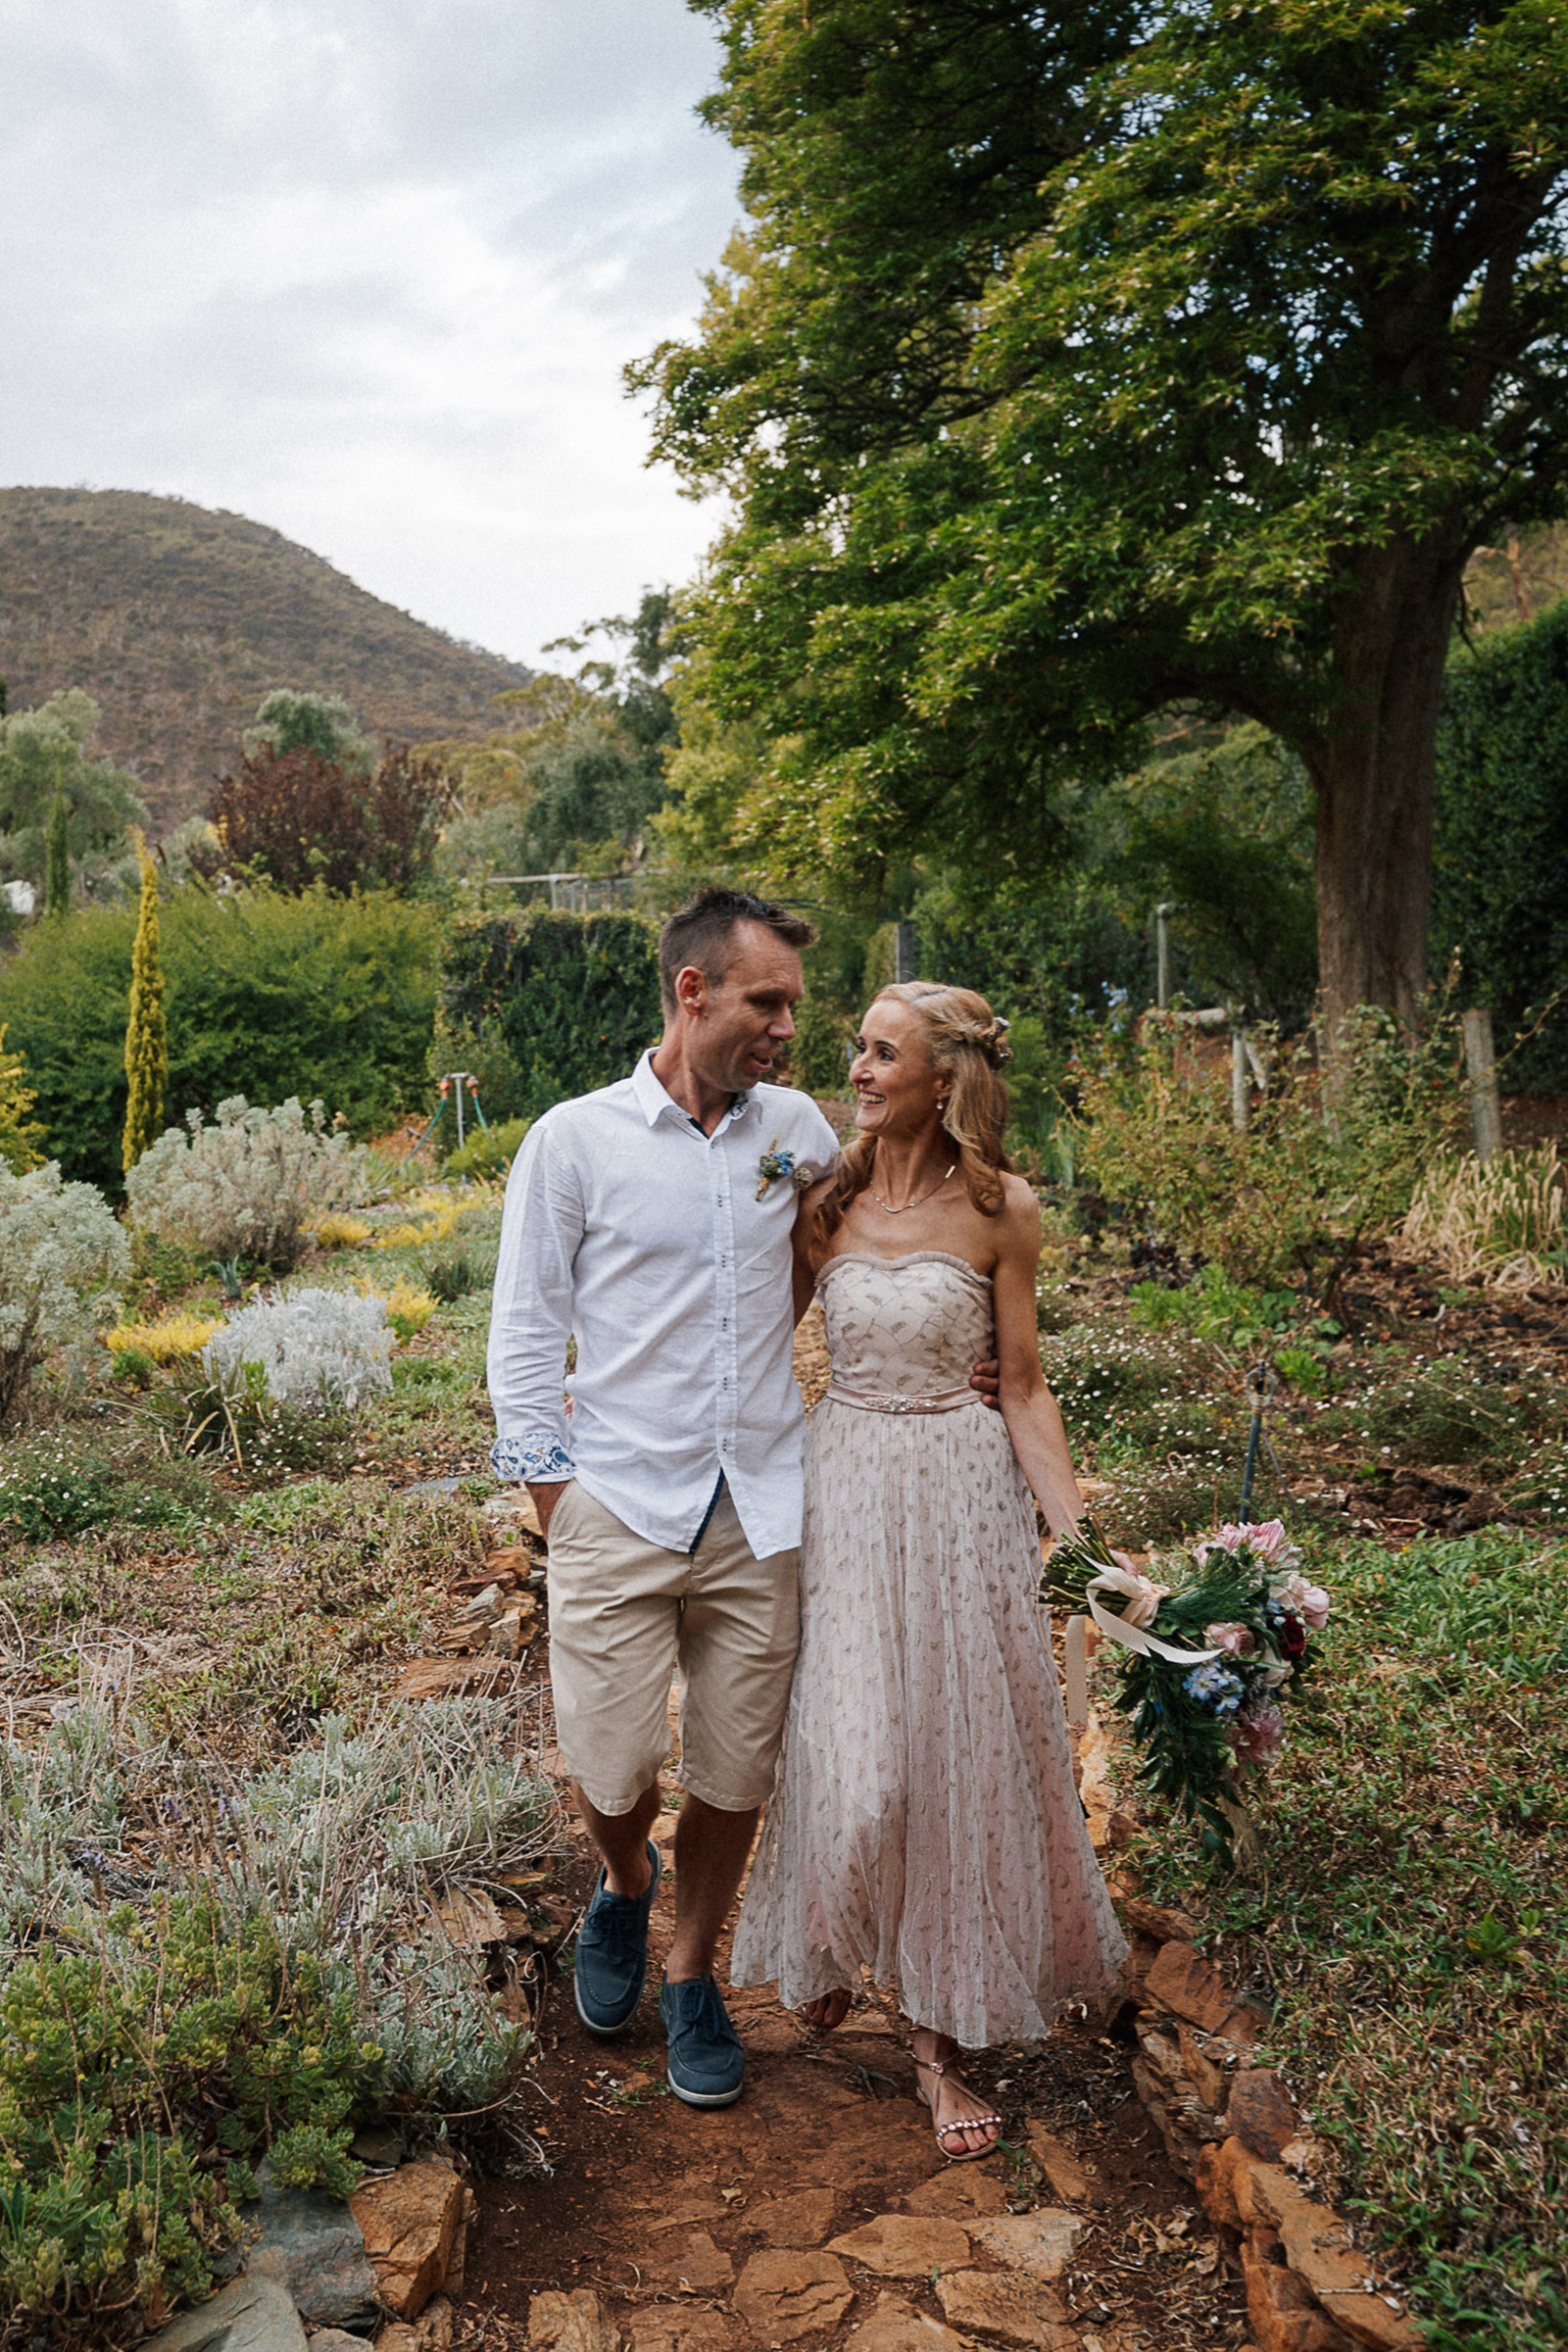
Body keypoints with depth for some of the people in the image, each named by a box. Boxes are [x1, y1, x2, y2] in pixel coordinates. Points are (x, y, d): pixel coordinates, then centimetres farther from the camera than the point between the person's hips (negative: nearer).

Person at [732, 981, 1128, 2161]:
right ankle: (830, 1948, 35)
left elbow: (1024, 1387, -1)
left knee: (960, 1758, 7)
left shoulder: (1001, 1209, -5)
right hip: (844, 1489, 1)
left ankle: (940, 2040, 25)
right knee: (850, 1758, 0)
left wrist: (1077, 1526, -8)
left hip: (964, 1496, 0)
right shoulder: (824, 1199, -1)